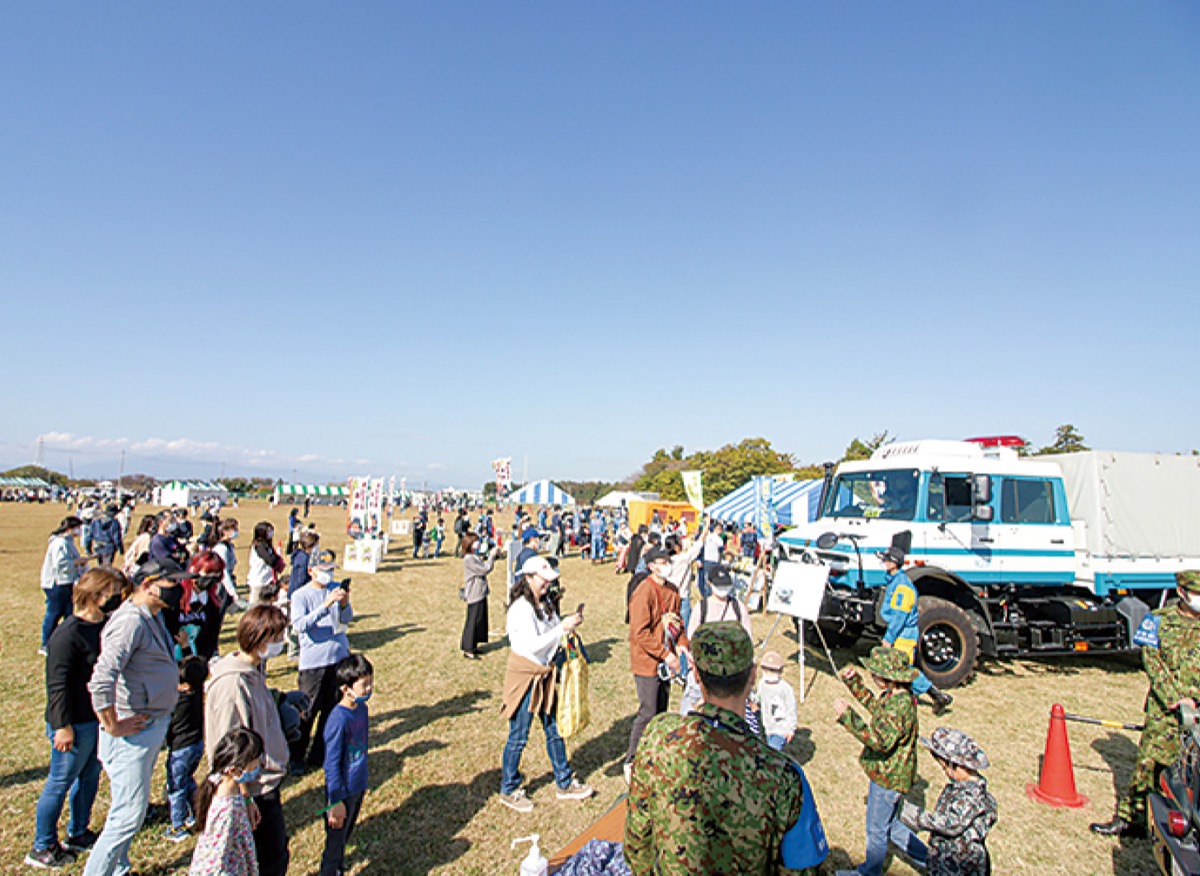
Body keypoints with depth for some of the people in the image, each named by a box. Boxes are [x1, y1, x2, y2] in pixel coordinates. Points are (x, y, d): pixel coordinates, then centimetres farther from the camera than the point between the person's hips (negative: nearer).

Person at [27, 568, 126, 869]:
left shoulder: (106, 627, 4)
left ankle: (78, 833, 36)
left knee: (90, 777, 19)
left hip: (100, 718, 8)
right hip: (76, 724, -8)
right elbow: (57, 684, -19)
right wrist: (63, 726, -18)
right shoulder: (68, 634, -21)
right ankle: (42, 847, 24)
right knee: (60, 783, 6)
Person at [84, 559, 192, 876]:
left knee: (130, 810, 21)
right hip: (134, 732, -10)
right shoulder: (131, 621, -23)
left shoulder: (154, 615, 8)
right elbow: (101, 679, -31)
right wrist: (113, 726, -22)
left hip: (154, 725, 10)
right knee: (128, 814, -2)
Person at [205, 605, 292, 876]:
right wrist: (246, 798, -18)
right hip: (256, 791, -9)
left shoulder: (255, 671, 2)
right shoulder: (232, 683, -26)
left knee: (277, 853, 20)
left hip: (268, 781, 9)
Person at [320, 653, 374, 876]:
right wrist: (336, 802, -16)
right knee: (335, 844, 11)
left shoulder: (361, 708, -3)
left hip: (358, 788, 7)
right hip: (342, 792, -7)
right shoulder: (339, 720, -27)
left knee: (346, 836, 24)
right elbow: (331, 765, -21)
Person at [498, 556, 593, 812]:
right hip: (525, 673, -8)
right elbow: (533, 644, -27)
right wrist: (562, 628, -28)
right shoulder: (521, 607, -21)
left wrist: (569, 623, -3)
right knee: (518, 736, 6)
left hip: (544, 673, 8)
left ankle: (565, 783, 30)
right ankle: (508, 790, 24)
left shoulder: (544, 603, 7)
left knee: (554, 729, 16)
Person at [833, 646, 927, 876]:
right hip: (887, 774, 9)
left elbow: (881, 741, -37)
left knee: (876, 829, 14)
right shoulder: (893, 695, -1)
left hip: (888, 777, -9)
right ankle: (925, 856, 40)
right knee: (890, 824, 26)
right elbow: (874, 705, 20)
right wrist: (853, 682, 11)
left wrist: (847, 716, -39)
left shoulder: (900, 704, -31)